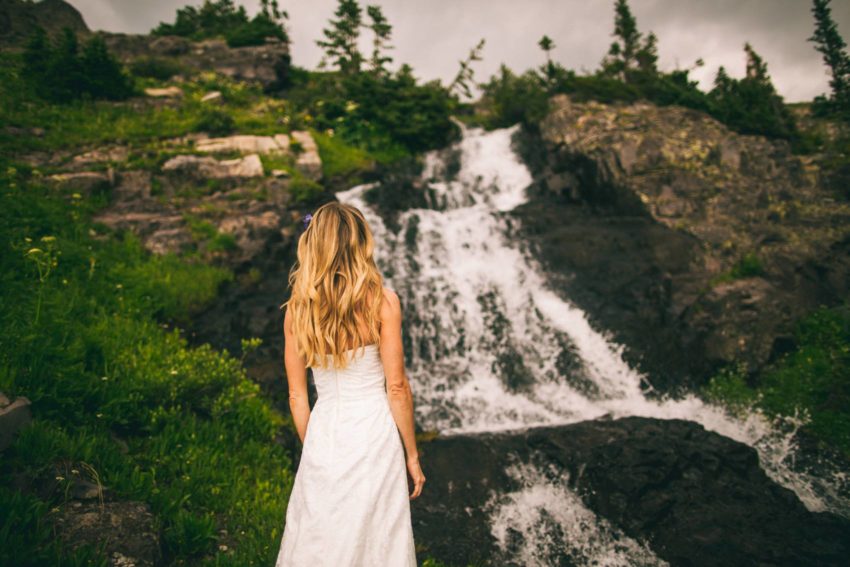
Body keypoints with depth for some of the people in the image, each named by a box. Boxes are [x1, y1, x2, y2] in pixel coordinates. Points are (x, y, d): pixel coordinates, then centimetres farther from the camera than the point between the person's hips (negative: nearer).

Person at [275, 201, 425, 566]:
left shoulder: (297, 308, -3)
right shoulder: (382, 301, -12)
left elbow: (297, 396, 3)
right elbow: (397, 387, -10)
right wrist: (411, 454, 1)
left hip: (323, 435, 3)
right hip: (374, 432, -3)